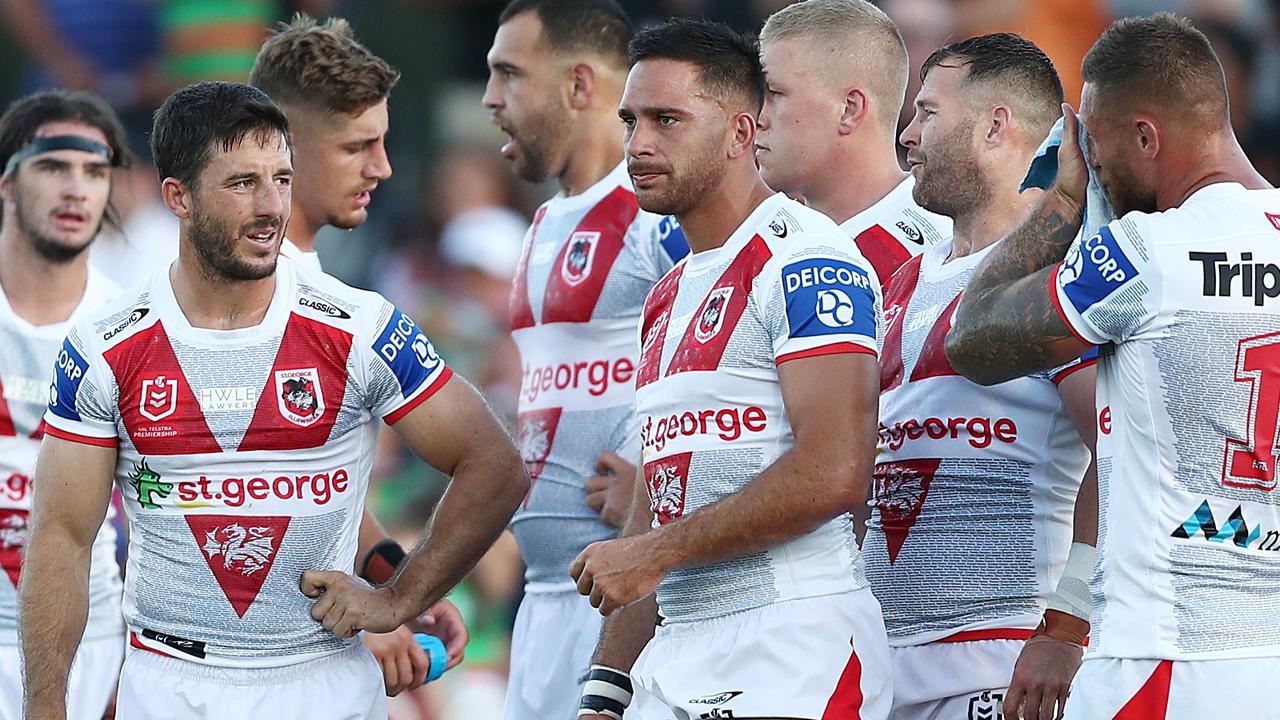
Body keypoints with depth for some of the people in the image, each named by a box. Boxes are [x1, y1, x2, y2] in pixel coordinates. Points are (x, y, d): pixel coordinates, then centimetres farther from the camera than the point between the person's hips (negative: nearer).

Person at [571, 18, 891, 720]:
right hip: (680, 655, 9)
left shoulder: (804, 260, -9)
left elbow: (834, 474, -20)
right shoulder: (669, 298, 20)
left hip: (794, 642, -8)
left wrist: (655, 553, -13)